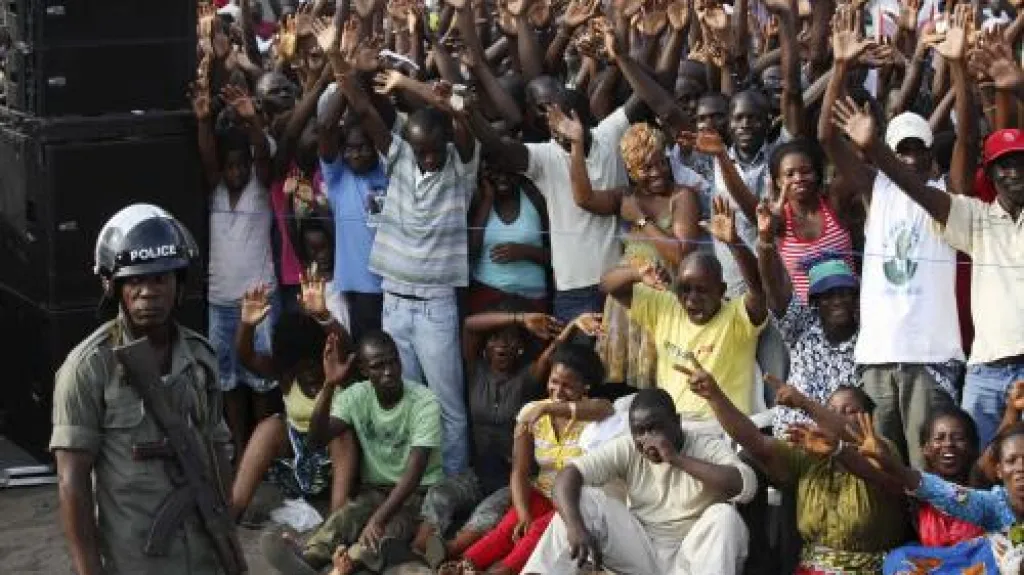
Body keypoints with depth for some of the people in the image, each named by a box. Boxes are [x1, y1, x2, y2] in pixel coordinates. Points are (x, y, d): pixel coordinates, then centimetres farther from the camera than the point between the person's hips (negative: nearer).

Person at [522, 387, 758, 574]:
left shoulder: (708, 448, -8)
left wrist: (677, 458, -26)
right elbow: (570, 473, -12)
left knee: (723, 515, -31)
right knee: (581, 498, -13)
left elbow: (747, 486, -28)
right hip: (642, 554, 3)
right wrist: (575, 526, -33)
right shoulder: (626, 449, -1)